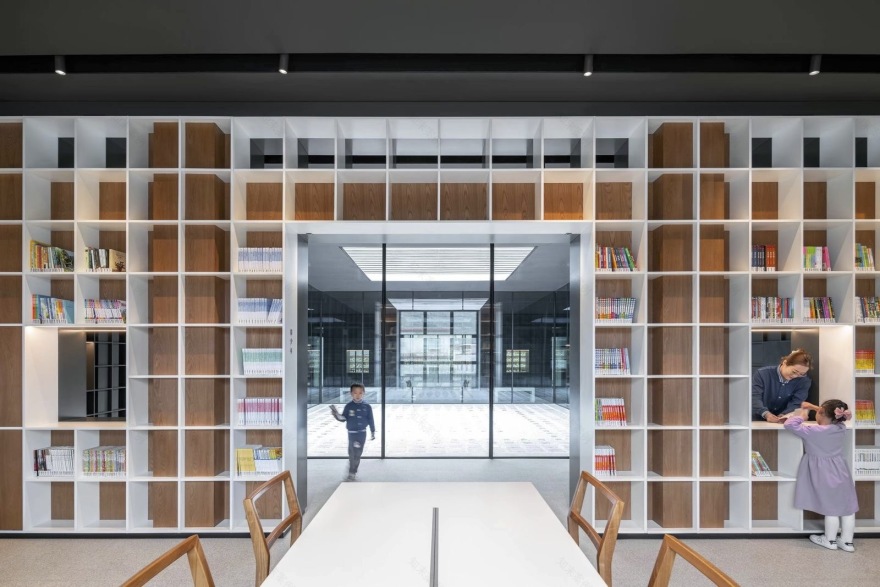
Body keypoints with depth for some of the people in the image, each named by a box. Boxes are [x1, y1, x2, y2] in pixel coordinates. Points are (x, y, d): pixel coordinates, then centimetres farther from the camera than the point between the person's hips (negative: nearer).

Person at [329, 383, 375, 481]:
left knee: (358, 453, 8)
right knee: (353, 453, -2)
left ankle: (353, 471, 24)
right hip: (352, 433, -1)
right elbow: (343, 418, -1)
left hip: (362, 433, 2)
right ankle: (352, 472, 10)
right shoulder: (349, 406, -4)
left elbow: (370, 420, 4)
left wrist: (373, 432, 6)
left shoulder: (367, 406, -2)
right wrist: (337, 415, -21)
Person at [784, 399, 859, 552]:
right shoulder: (842, 428, -6)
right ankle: (847, 542, 24)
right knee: (847, 508, 12)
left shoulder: (814, 432, -25)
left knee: (831, 509, 7)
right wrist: (812, 407, 15)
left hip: (826, 476, -6)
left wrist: (802, 414, -8)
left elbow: (789, 424, -22)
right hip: (841, 473, 6)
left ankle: (830, 541, 24)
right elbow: (830, 416, 15)